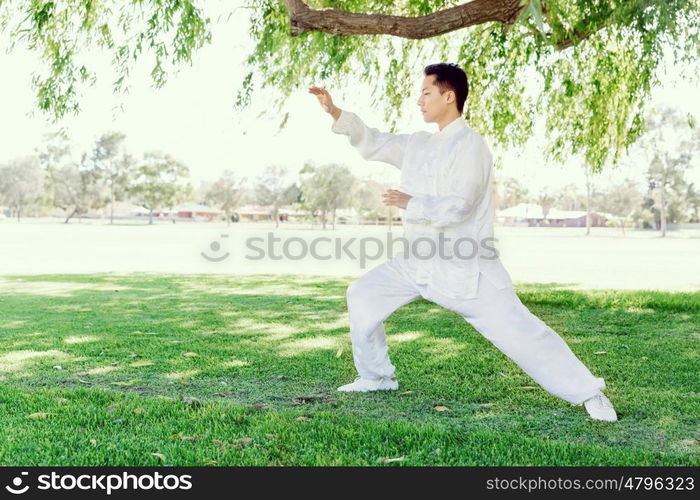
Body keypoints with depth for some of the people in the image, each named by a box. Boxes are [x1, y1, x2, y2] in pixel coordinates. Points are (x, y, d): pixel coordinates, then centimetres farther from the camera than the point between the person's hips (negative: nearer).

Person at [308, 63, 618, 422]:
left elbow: (457, 207, -25)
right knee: (363, 296, 8)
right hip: (419, 262, 8)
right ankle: (377, 377, 24)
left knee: (518, 331, -11)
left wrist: (409, 203, -16)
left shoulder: (469, 145, -16)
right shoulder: (419, 143, 9)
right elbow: (374, 143, 16)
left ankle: (589, 394, 2)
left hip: (465, 267, -8)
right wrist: (335, 113, 6)